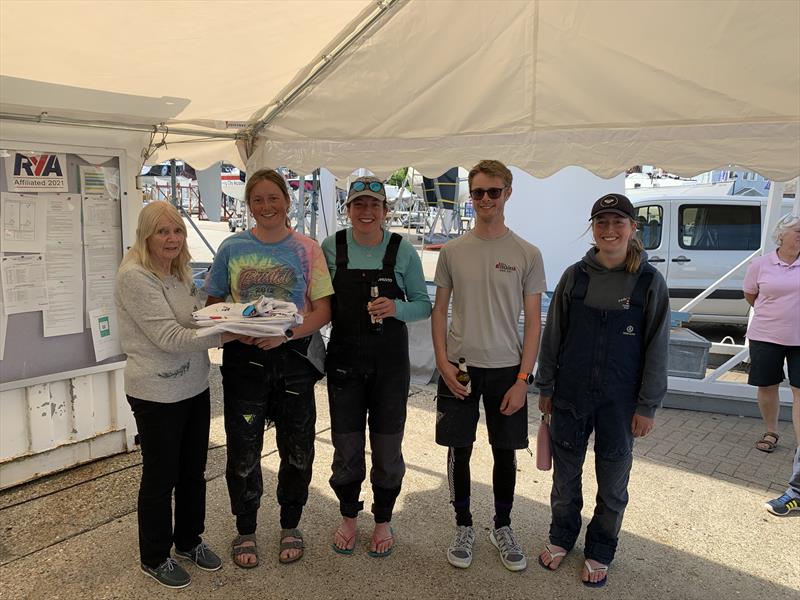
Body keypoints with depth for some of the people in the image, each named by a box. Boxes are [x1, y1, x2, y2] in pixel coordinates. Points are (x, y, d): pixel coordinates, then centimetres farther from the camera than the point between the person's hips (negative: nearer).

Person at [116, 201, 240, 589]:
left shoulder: (180, 274, 8)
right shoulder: (135, 277, -18)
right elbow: (170, 337, -25)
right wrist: (227, 335, -31)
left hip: (194, 388, 8)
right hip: (157, 395, -7)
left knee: (193, 471, 19)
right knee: (161, 478, 8)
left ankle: (189, 541, 39)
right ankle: (155, 558, 29)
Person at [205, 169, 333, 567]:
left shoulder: (306, 249, -2)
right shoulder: (232, 247, 2)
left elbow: (323, 310, -5)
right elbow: (213, 304, 8)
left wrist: (286, 333, -21)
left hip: (293, 359, 0)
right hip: (244, 359, 1)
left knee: (297, 450, 11)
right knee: (244, 452, 10)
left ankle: (290, 526, 35)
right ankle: (245, 530, 32)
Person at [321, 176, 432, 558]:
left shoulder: (403, 252, -5)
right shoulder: (331, 248, -1)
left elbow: (424, 305, 0)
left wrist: (396, 308, -20)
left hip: (390, 361, -1)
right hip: (344, 358, 1)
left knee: (387, 447, 9)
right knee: (346, 447, 10)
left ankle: (383, 521, 31)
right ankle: (348, 517, 34)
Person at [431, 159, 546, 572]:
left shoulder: (527, 255, -3)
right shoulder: (453, 251, 1)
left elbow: (533, 322, -2)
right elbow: (439, 311, 6)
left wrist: (523, 379, -8)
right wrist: (442, 361, -6)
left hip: (506, 368, 0)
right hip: (459, 367, 1)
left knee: (505, 452, 11)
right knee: (459, 451, 9)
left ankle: (502, 528, 31)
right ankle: (463, 527, 28)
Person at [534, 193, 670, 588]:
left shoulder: (649, 282, -7)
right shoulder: (575, 276, -2)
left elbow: (657, 348, -4)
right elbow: (552, 335, 4)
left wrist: (647, 406, -6)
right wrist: (545, 388, 5)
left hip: (620, 402, -1)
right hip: (570, 395, 2)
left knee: (613, 481, 12)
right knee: (565, 473, 15)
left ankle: (600, 552, 33)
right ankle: (561, 537, 37)